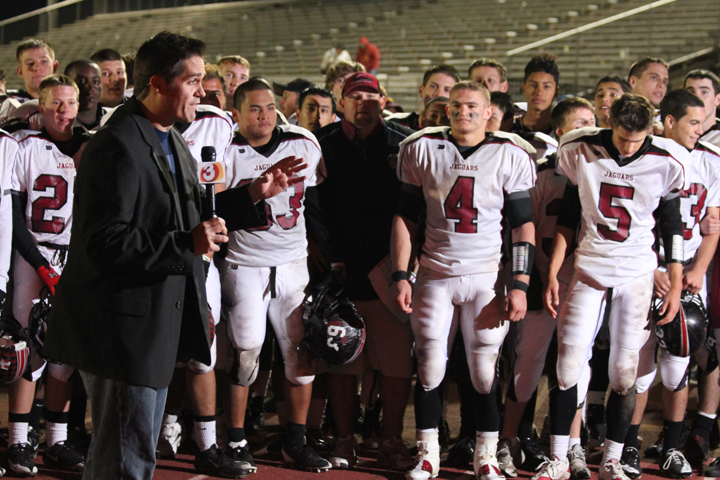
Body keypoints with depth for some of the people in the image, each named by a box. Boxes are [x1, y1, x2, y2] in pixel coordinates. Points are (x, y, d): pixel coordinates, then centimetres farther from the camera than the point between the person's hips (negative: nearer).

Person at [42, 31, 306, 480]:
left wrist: (252, 196, 12)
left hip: (158, 320, 10)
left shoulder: (171, 140, 13)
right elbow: (104, 243, -26)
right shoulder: (118, 148, -21)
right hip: (122, 325, -10)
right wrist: (187, 245, -29)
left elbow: (185, 217, 21)